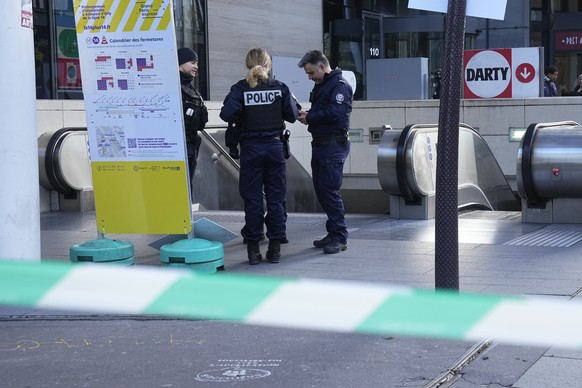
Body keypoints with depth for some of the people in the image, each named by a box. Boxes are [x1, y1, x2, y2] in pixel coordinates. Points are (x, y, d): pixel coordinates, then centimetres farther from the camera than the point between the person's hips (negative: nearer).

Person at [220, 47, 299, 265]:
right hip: (275, 146, 1)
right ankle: (275, 248, 10)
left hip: (250, 148, -1)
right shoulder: (280, 88, 0)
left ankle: (253, 249, 7)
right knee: (276, 198, 8)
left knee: (252, 199, 4)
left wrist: (241, 119, 4)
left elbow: (227, 114, -16)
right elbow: (292, 115, 2)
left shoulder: (240, 88, -5)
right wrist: (293, 101, 21)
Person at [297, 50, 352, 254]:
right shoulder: (320, 85, 19)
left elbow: (336, 112, -23)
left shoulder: (340, 85, -12)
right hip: (320, 144, 10)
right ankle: (333, 233, 20)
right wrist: (307, 115, 2)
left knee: (329, 190, -11)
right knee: (321, 189, 11)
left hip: (334, 145, -10)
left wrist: (310, 117, -15)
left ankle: (340, 237, -6)